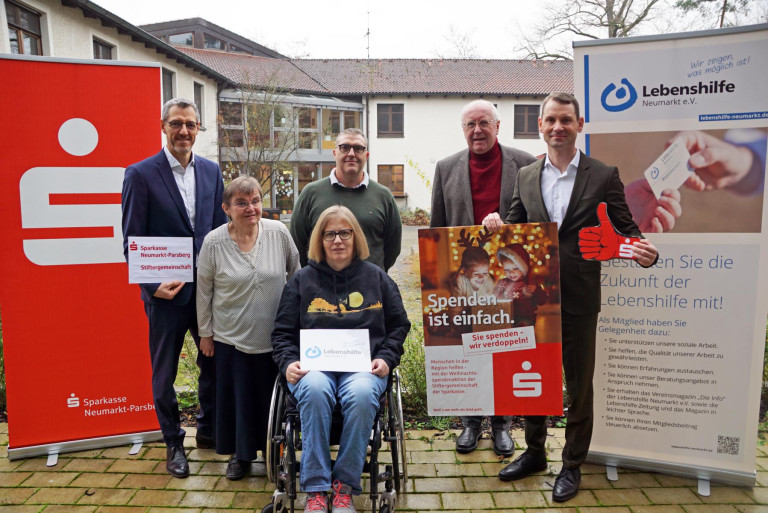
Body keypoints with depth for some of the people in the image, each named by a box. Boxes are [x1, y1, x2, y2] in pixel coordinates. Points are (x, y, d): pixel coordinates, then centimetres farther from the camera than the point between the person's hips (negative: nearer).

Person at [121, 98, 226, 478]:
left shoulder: (211, 171, 6)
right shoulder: (141, 174, -6)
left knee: (215, 362, 14)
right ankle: (173, 443, 30)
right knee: (164, 372, 10)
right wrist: (153, 285, -15)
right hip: (166, 291, -3)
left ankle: (208, 429, 35)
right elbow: (132, 240, -7)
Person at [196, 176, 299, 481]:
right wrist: (205, 333, 5)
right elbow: (204, 291, 1)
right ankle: (241, 454, 34)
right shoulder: (214, 242, -9)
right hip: (231, 338, 0)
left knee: (273, 396, 12)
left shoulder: (279, 233, -8)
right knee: (238, 396, 11)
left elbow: (296, 274, 5)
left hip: (276, 335, 1)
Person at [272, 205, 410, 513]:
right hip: (313, 366, 1)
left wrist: (386, 358, 1)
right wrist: (288, 362, -4)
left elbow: (399, 325, 18)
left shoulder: (376, 277, 15)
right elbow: (282, 332, 15)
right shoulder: (302, 280, 14)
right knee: (315, 390, -35)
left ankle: (345, 487, -18)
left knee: (362, 394, -35)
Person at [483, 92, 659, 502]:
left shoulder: (604, 176, -2)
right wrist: (496, 225, -13)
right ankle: (534, 452, 37)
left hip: (578, 299, -3)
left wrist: (644, 252, -24)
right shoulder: (525, 177, 7)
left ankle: (573, 464, 30)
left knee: (579, 384, 10)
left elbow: (626, 229, -3)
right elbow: (514, 229, 9)